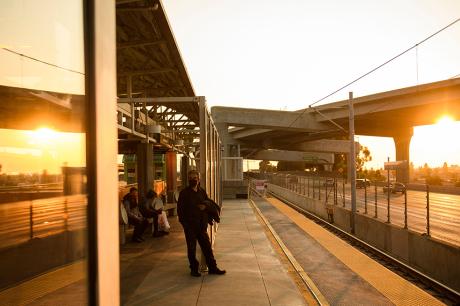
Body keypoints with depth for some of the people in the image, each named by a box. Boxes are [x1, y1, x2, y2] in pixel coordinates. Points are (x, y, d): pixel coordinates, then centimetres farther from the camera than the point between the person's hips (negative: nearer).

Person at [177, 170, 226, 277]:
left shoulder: (202, 191, 9)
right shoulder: (184, 193, -4)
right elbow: (180, 209, -5)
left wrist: (205, 206, -6)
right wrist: (184, 223, -11)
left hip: (201, 225, 4)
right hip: (190, 225, -4)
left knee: (207, 246, 9)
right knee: (192, 248, 6)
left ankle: (212, 268, 18)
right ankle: (194, 269, 19)